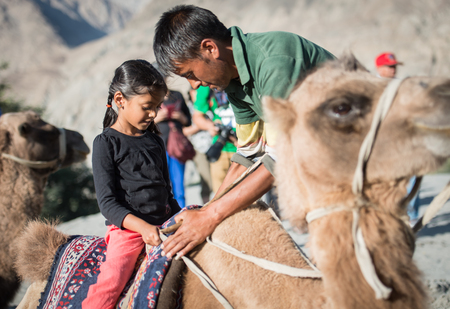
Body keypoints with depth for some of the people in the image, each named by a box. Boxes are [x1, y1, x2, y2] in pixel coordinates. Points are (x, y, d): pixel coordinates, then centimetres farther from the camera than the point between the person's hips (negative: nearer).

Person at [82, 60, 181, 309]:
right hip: (127, 227, -6)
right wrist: (142, 226, -22)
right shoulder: (107, 143, -4)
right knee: (110, 282, -26)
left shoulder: (155, 141, 15)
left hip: (162, 224, 6)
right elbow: (107, 202, -10)